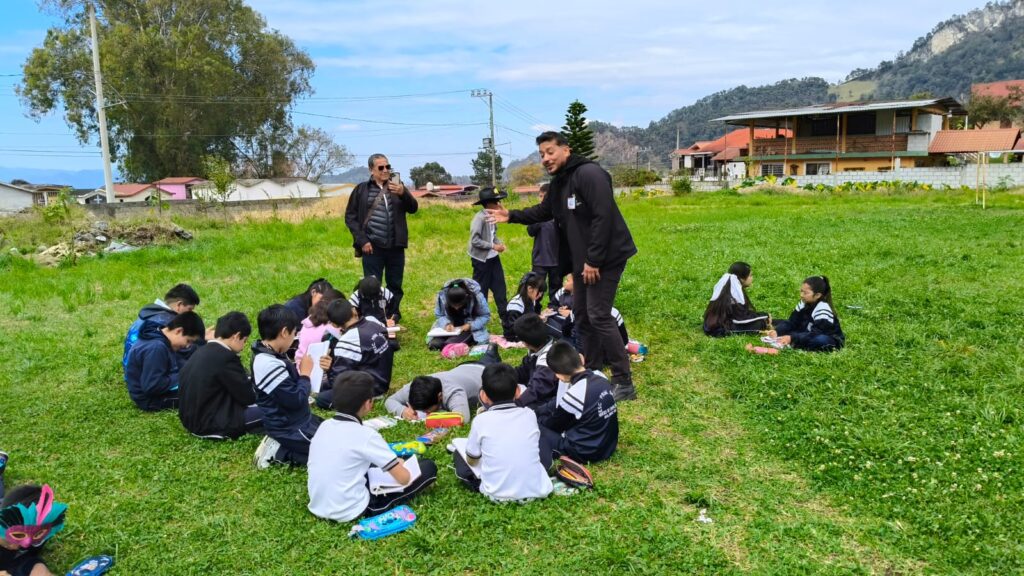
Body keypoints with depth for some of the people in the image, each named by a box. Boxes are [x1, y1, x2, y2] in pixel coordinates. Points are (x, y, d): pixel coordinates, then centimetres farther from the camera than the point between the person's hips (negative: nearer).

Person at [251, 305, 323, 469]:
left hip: (296, 420, 10)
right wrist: (305, 374, -14)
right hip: (289, 429, -10)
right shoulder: (269, 364, -30)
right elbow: (296, 400, -27)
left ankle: (280, 446, 14)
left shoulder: (270, 355, 2)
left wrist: (298, 370, 0)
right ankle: (279, 451, -2)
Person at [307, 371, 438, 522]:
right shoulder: (365, 434, -18)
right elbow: (403, 478, -15)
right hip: (351, 512, -7)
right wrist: (399, 464, 9)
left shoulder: (324, 426, 2)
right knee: (428, 467, -2)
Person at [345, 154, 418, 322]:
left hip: (395, 246, 2)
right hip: (372, 247, -2)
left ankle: (394, 318, 25)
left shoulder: (397, 187, 9)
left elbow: (413, 208, -1)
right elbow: (350, 216, 2)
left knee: (395, 285, 11)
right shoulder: (362, 190, 3)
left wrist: (403, 193, -20)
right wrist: (362, 240, -8)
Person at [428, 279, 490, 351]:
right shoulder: (442, 296, -17)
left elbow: (485, 316, -11)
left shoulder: (477, 297, -23)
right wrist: (447, 324, -23)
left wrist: (470, 325, -26)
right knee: (434, 344, -23)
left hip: (471, 328, -4)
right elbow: (438, 315, -2)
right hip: (450, 327, 4)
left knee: (449, 344, -32)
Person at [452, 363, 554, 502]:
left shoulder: (481, 420, -8)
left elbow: (471, 460, 6)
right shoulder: (529, 415, -1)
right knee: (544, 449, 29)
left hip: (497, 494, -2)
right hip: (535, 490, 2)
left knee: (458, 453, 18)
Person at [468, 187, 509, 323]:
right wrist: (493, 247, -21)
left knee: (500, 287, 10)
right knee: (481, 289, 5)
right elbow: (475, 240, -23)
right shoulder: (479, 218, -21)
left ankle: (505, 316, 19)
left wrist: (499, 243, -5)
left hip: (493, 257, 8)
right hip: (481, 259, -8)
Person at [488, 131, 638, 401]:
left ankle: (624, 383, -4)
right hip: (583, 260, 10)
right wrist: (512, 216, 16)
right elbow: (543, 211, 29)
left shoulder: (589, 174, -17)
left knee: (598, 316, -13)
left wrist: (594, 260, -25)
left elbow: (603, 217, -25)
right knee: (582, 315, 13)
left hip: (605, 258, -10)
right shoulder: (559, 183, 13)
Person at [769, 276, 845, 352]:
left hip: (831, 340, -8)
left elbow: (815, 334, -34)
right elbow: (792, 323, -6)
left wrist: (792, 338, -44)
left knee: (820, 340, -43)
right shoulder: (804, 303, -5)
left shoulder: (822, 309, -27)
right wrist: (776, 331, -26)